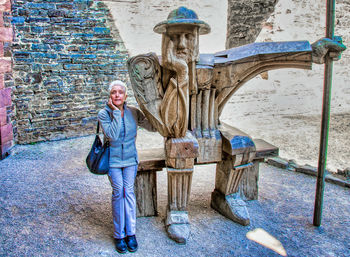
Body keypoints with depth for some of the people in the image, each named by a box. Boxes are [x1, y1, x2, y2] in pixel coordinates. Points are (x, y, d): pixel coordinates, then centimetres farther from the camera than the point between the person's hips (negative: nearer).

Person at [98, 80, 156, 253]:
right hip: (113, 160, -2)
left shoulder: (133, 112, -4)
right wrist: (115, 112, -23)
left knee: (129, 191, 2)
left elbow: (153, 127, 1)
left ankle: (131, 233, 12)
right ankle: (119, 235, 11)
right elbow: (112, 135, -25)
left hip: (130, 158, 2)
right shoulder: (104, 114, -11)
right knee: (118, 192, -2)